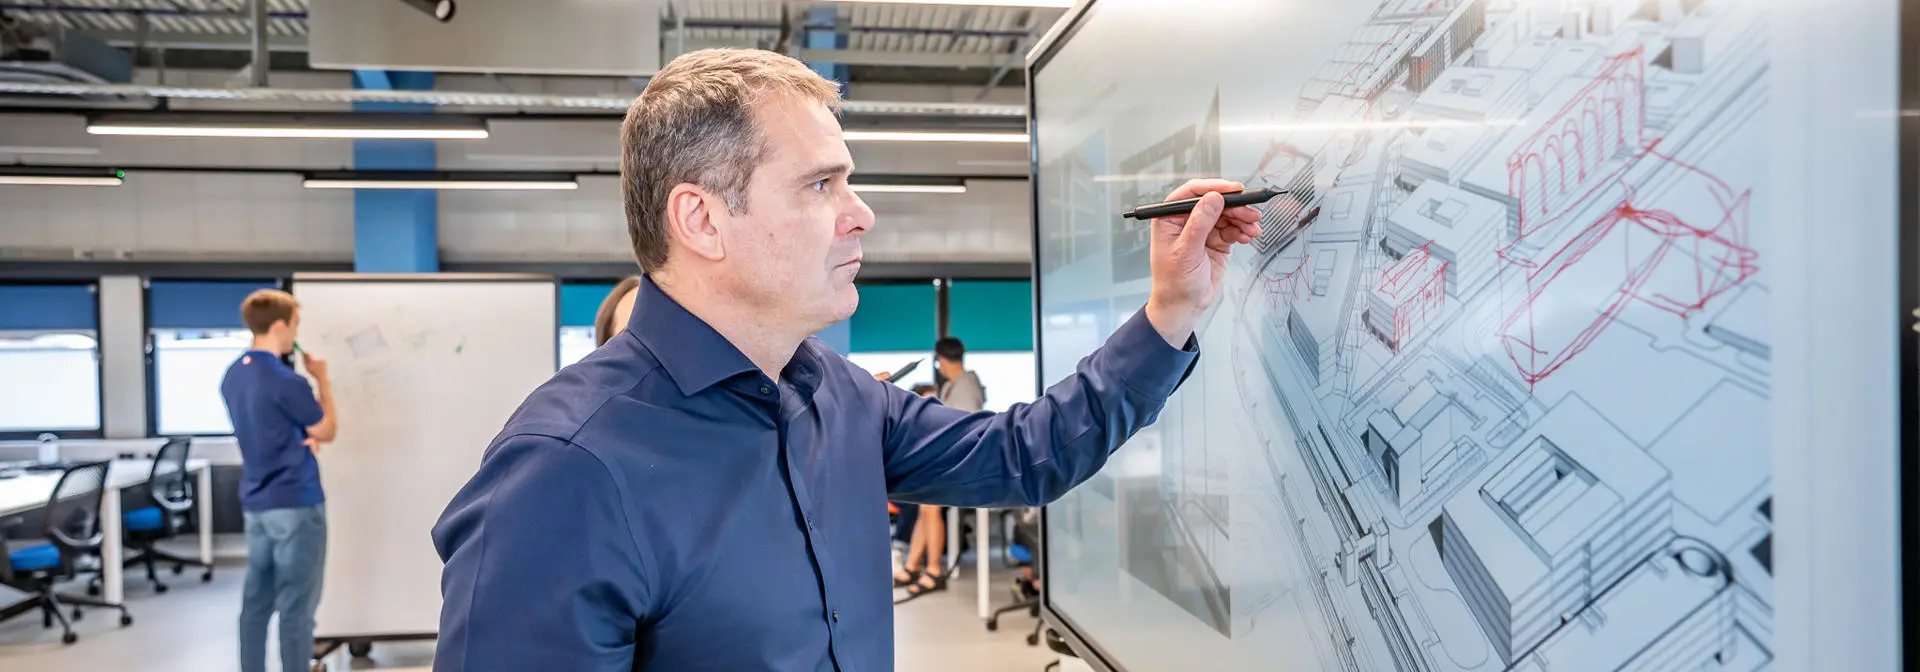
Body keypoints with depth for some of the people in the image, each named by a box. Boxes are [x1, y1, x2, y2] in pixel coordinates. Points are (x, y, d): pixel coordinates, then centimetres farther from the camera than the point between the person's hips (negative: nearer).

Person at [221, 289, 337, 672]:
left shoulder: (233, 375, 7)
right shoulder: (285, 381, -20)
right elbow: (328, 430, -6)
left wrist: (305, 435, 0)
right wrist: (322, 379, 2)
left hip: (255, 503, 8)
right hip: (296, 503, -8)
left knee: (257, 599, 13)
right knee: (297, 605, 0)